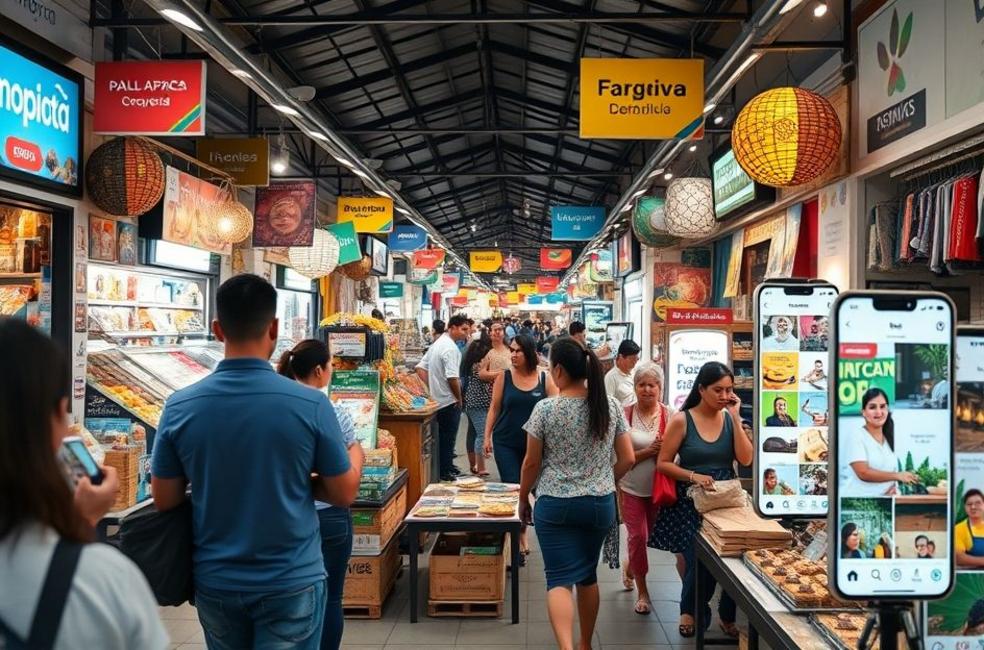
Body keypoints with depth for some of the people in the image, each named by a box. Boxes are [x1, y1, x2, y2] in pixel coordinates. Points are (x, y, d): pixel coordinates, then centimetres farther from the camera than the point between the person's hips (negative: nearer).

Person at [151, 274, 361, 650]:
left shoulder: (179, 407, -11)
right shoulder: (311, 405, -17)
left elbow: (165, 500, -1)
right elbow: (344, 494, -7)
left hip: (215, 581, 3)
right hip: (292, 582, -2)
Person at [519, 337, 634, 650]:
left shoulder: (545, 409, -12)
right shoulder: (612, 407, -2)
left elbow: (532, 462, -6)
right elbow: (627, 459, 2)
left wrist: (523, 498, 9)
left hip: (555, 505, -4)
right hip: (600, 504, 4)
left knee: (560, 578, 0)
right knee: (588, 574, 19)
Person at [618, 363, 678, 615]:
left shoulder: (670, 415, -8)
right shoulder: (625, 416, -11)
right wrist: (648, 451, -24)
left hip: (659, 487, 2)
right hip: (632, 488, -2)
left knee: (648, 536, 16)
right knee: (637, 536, -1)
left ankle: (630, 566, 48)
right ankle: (642, 592, 19)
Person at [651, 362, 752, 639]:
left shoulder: (730, 418, 3)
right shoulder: (682, 420, -7)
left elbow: (746, 459, -9)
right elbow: (663, 463, -5)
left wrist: (736, 418, -11)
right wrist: (693, 476, -19)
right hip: (691, 503, -3)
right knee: (698, 563, -6)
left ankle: (728, 616, 20)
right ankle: (688, 611, 25)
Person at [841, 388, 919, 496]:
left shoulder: (889, 440, 13)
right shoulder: (855, 436, -7)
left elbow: (889, 473, 20)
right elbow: (863, 472, -15)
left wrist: (893, 487, -2)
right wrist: (898, 476, -11)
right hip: (855, 499, -6)